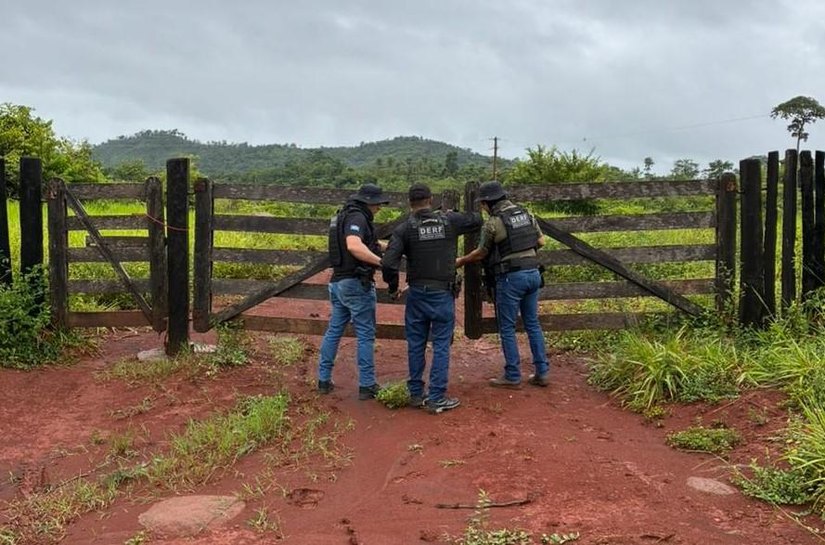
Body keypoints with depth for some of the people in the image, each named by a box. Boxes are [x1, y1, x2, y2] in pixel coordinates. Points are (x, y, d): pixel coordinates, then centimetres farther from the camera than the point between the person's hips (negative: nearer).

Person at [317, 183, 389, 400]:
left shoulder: (342, 216, 16)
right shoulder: (357, 218, -15)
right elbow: (354, 246, -32)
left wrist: (380, 246, 16)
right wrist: (381, 261, -32)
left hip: (338, 282, 9)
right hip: (356, 284, -9)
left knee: (334, 331, 14)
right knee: (365, 335, -1)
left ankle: (324, 380, 20)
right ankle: (367, 385, 4)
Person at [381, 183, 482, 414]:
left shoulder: (404, 229, -5)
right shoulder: (449, 221, -2)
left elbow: (388, 263, -14)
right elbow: (477, 220, 15)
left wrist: (393, 287, 3)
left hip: (416, 294, 1)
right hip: (443, 294, -1)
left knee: (416, 345, 13)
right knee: (441, 346, 4)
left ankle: (416, 394, 22)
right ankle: (436, 398, 4)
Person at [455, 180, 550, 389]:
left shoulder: (493, 223, -10)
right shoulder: (525, 214, 8)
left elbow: (481, 254, 1)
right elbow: (541, 241, 14)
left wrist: (461, 261, 18)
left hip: (511, 277, -7)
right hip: (533, 273, 7)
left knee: (507, 327, 4)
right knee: (533, 324, 14)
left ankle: (512, 377, 8)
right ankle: (542, 372, 17)